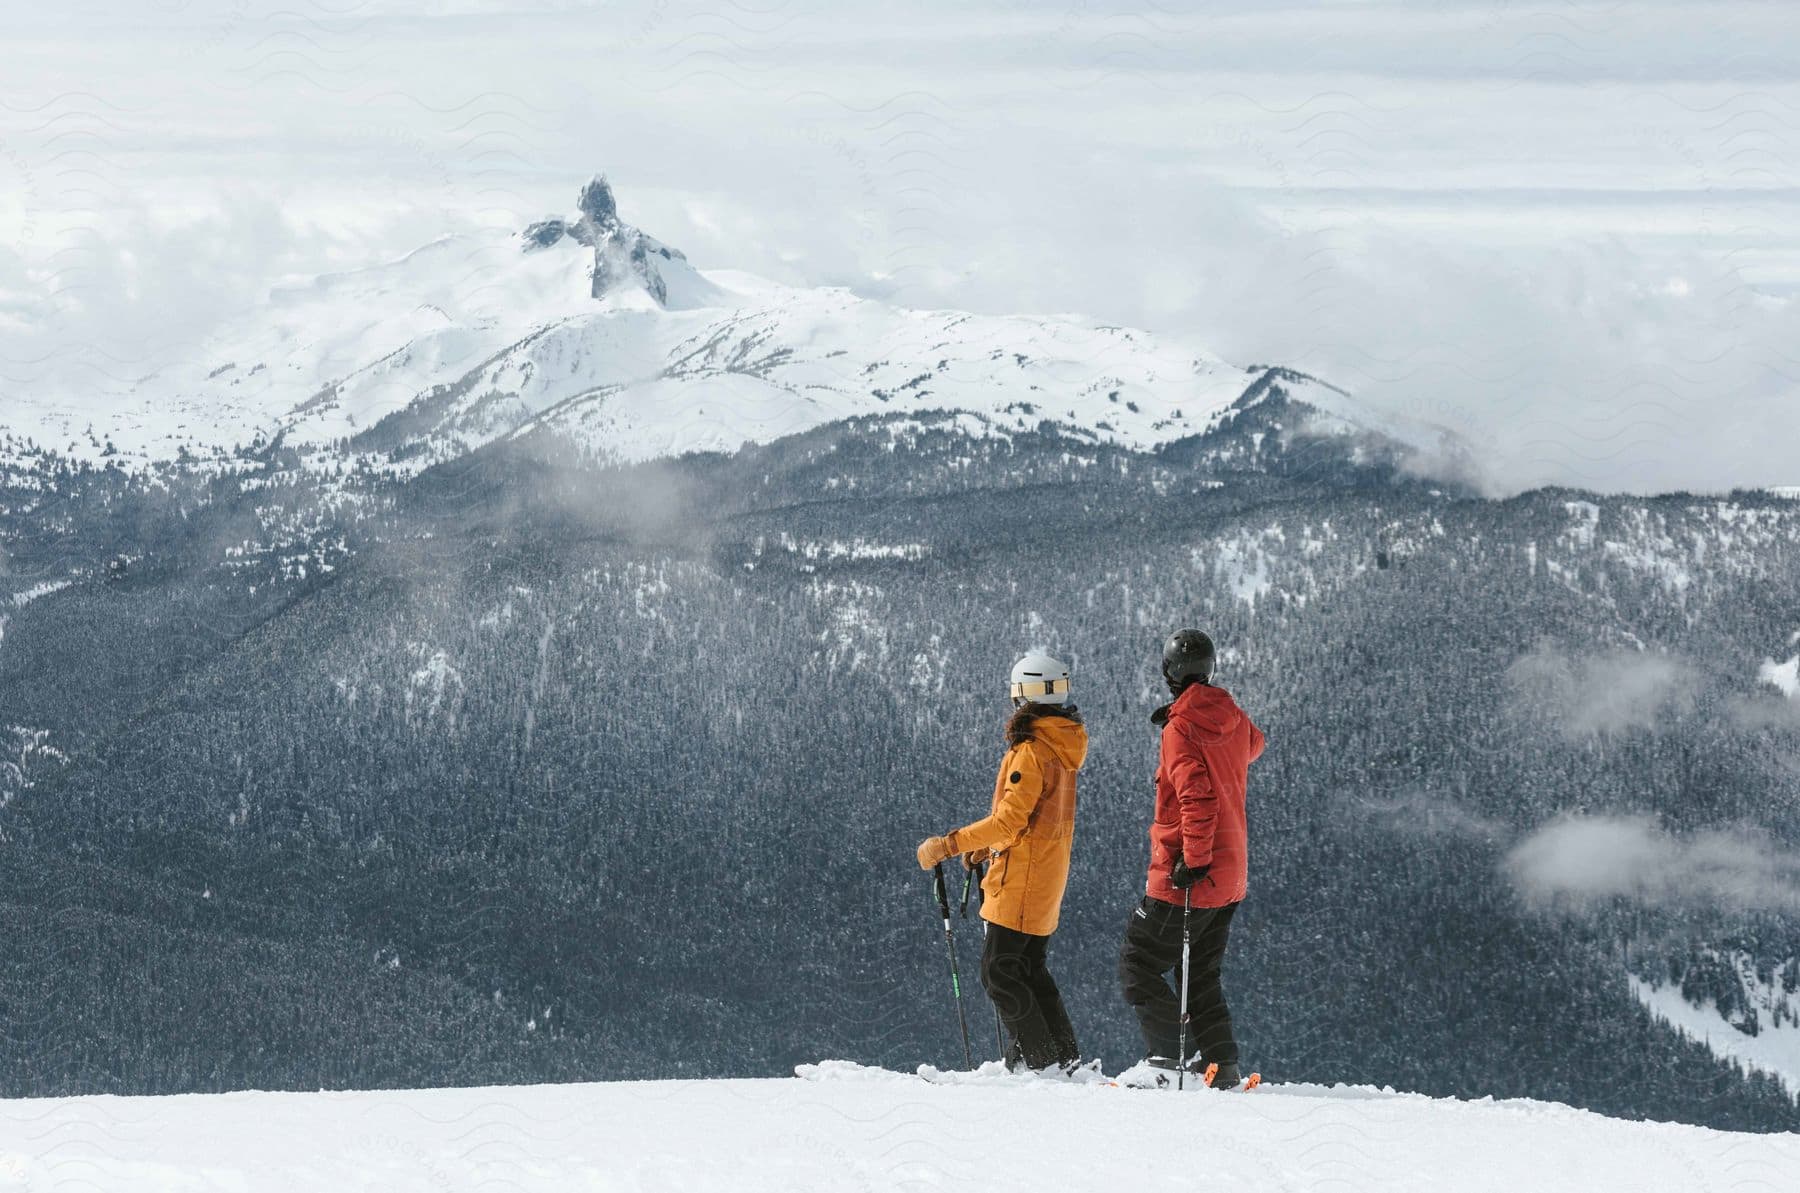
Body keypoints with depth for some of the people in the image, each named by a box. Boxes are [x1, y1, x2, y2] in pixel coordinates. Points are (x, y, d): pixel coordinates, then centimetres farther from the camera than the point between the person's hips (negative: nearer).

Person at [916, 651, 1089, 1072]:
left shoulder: (1031, 751, -19)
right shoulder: (1063, 745, 11)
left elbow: (1010, 822, -24)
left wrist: (948, 845, -21)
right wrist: (985, 846, 20)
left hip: (1021, 880, -10)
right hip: (1049, 879, 10)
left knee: (999, 972, -4)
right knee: (1029, 968, 18)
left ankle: (1039, 1060, -4)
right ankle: (1064, 1056, 20)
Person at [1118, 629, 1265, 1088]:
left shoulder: (1181, 730, -17)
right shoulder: (1232, 716, 5)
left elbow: (1198, 797, -27)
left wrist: (1193, 858, -23)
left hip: (1187, 877, -8)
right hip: (1231, 877, 8)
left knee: (1137, 964, 1)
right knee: (1201, 975, 17)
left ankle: (1168, 1056, -8)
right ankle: (1221, 1063, 11)